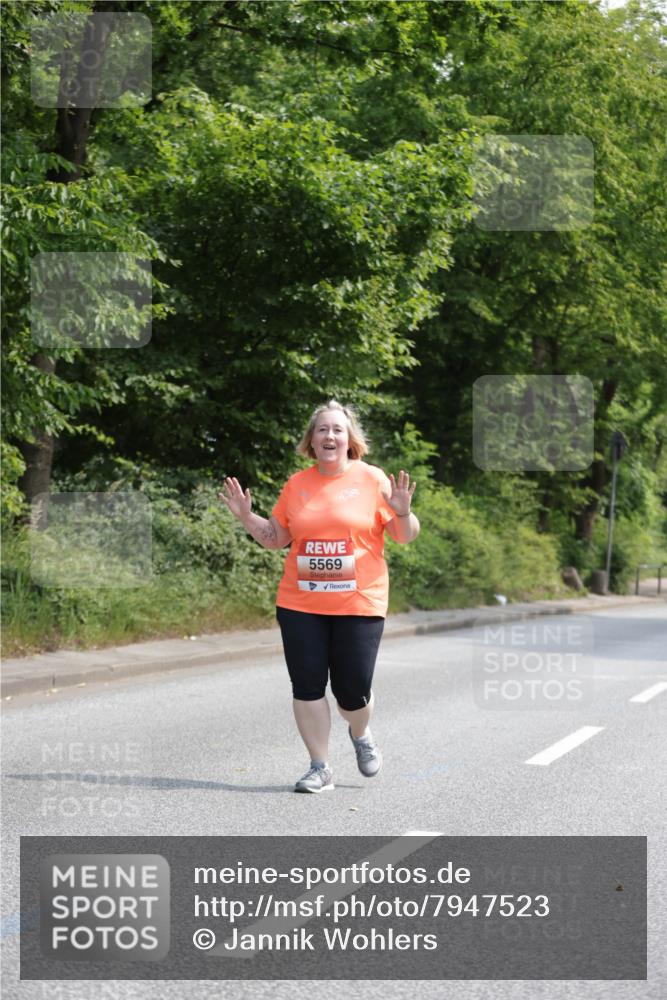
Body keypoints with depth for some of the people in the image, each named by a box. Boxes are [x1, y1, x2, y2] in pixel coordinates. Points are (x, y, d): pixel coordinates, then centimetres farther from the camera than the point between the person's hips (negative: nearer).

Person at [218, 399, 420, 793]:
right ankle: (320, 768, 14)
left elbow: (406, 536, 1)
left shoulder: (372, 479, 0)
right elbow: (275, 537, 15)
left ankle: (361, 734, 34)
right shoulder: (296, 484, 8)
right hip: (300, 605, 3)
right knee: (307, 687, 0)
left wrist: (402, 513, -19)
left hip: (358, 605, -2)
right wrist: (246, 516, 1)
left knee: (353, 692, -1)